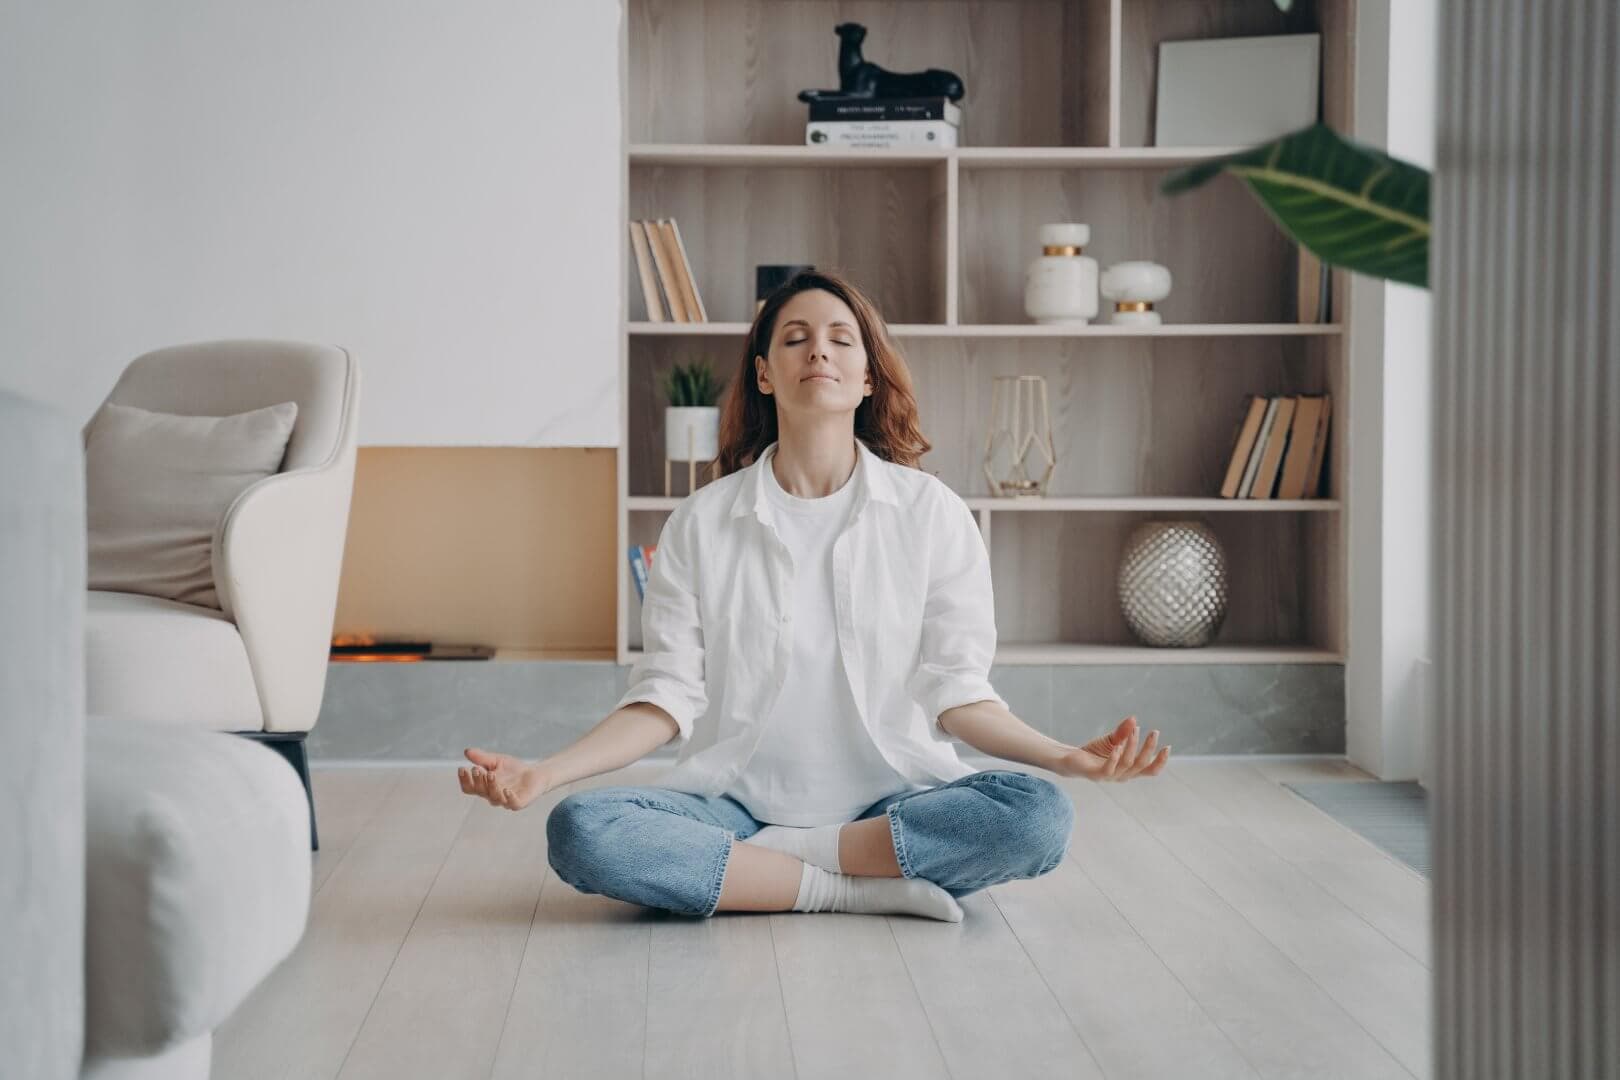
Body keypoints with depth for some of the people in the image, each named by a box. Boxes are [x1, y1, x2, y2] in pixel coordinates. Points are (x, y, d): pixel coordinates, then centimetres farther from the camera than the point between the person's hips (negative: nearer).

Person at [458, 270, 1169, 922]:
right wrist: (543, 773, -13)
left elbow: (956, 693, 2)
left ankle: (765, 858, -15)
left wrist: (1066, 757, -15)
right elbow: (666, 698, 2)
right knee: (579, 831, -28)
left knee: (1037, 816, -29)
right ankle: (863, 887, -19)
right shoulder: (701, 524, 6)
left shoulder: (932, 513, 4)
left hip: (890, 799, 0)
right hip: (737, 800, 0)